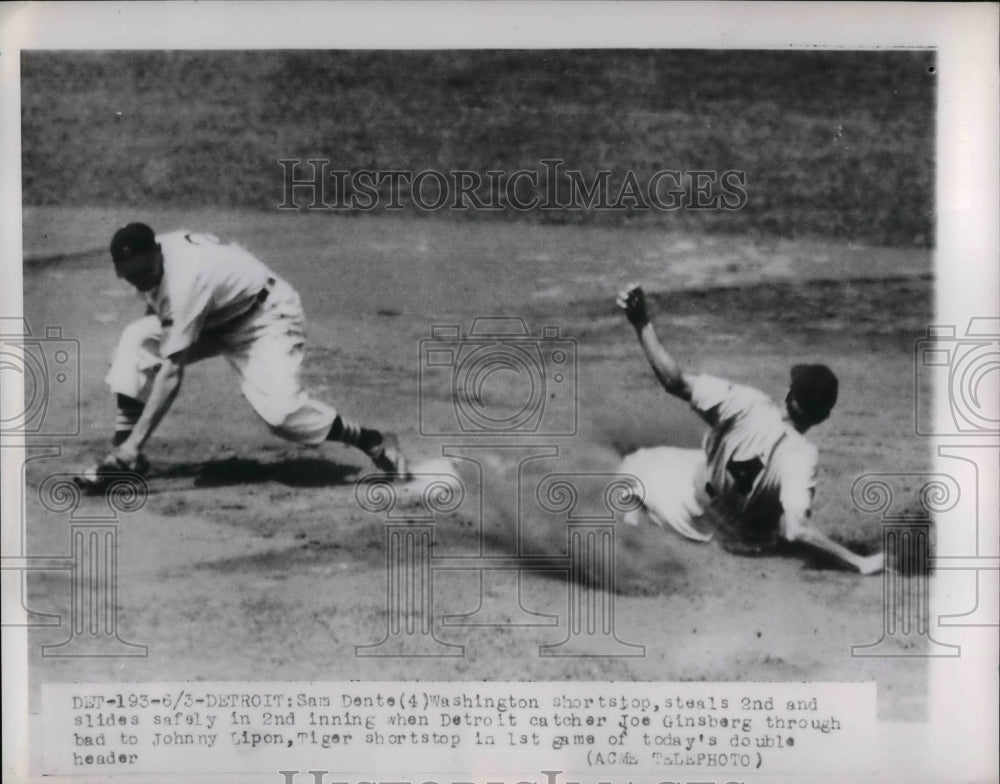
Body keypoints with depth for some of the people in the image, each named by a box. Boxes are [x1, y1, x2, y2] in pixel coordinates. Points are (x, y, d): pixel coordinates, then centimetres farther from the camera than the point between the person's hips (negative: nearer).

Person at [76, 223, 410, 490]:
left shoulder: (185, 278, -34)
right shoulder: (145, 260, -10)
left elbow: (172, 371, -36)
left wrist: (137, 440, -37)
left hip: (267, 316, -9)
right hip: (214, 317, 9)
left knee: (278, 408, -29)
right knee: (136, 339, -9)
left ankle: (373, 442, -12)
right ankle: (123, 457, -4)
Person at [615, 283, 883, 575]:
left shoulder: (748, 405, -33)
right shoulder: (801, 456, -34)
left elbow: (674, 381, -36)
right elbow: (797, 530, -42)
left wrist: (641, 322, -33)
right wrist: (860, 562, -37)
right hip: (749, 543, 0)